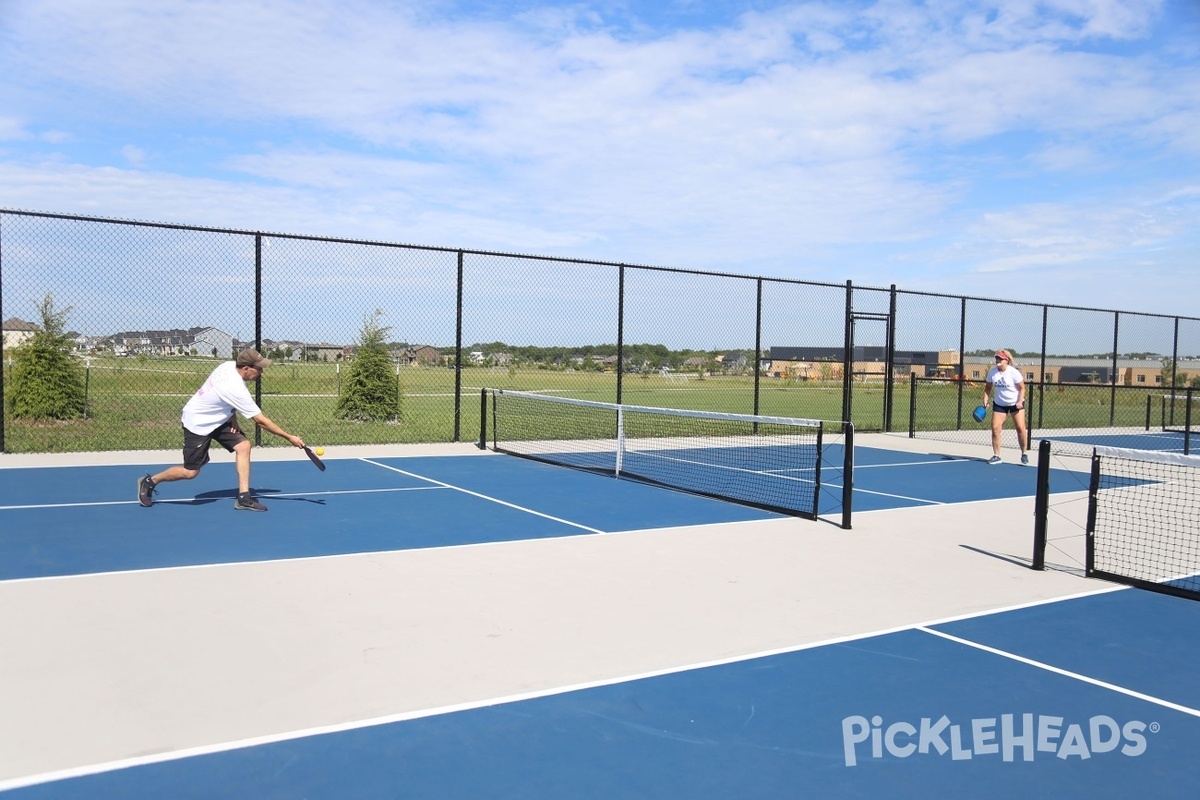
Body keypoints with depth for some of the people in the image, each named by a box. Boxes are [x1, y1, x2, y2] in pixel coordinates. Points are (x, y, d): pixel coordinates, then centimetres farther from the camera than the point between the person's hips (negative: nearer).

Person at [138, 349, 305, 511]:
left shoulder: (230, 365, -10)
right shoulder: (237, 389, -33)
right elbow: (261, 421, -28)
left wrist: (232, 417, -2)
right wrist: (289, 437, -23)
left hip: (217, 419, 9)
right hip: (197, 423, -9)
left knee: (243, 445, -8)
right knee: (190, 472, -1)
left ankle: (243, 498, -7)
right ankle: (150, 481, 25)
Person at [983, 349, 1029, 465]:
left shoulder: (1014, 372, -16)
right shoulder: (992, 372, -5)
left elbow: (1022, 388, -9)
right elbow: (988, 387, 6)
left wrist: (1020, 401, -20)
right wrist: (985, 401, -4)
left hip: (1016, 403, -3)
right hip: (999, 404, 3)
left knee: (1020, 428, -7)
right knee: (995, 428, -6)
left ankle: (1024, 453, 12)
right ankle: (996, 456, 4)